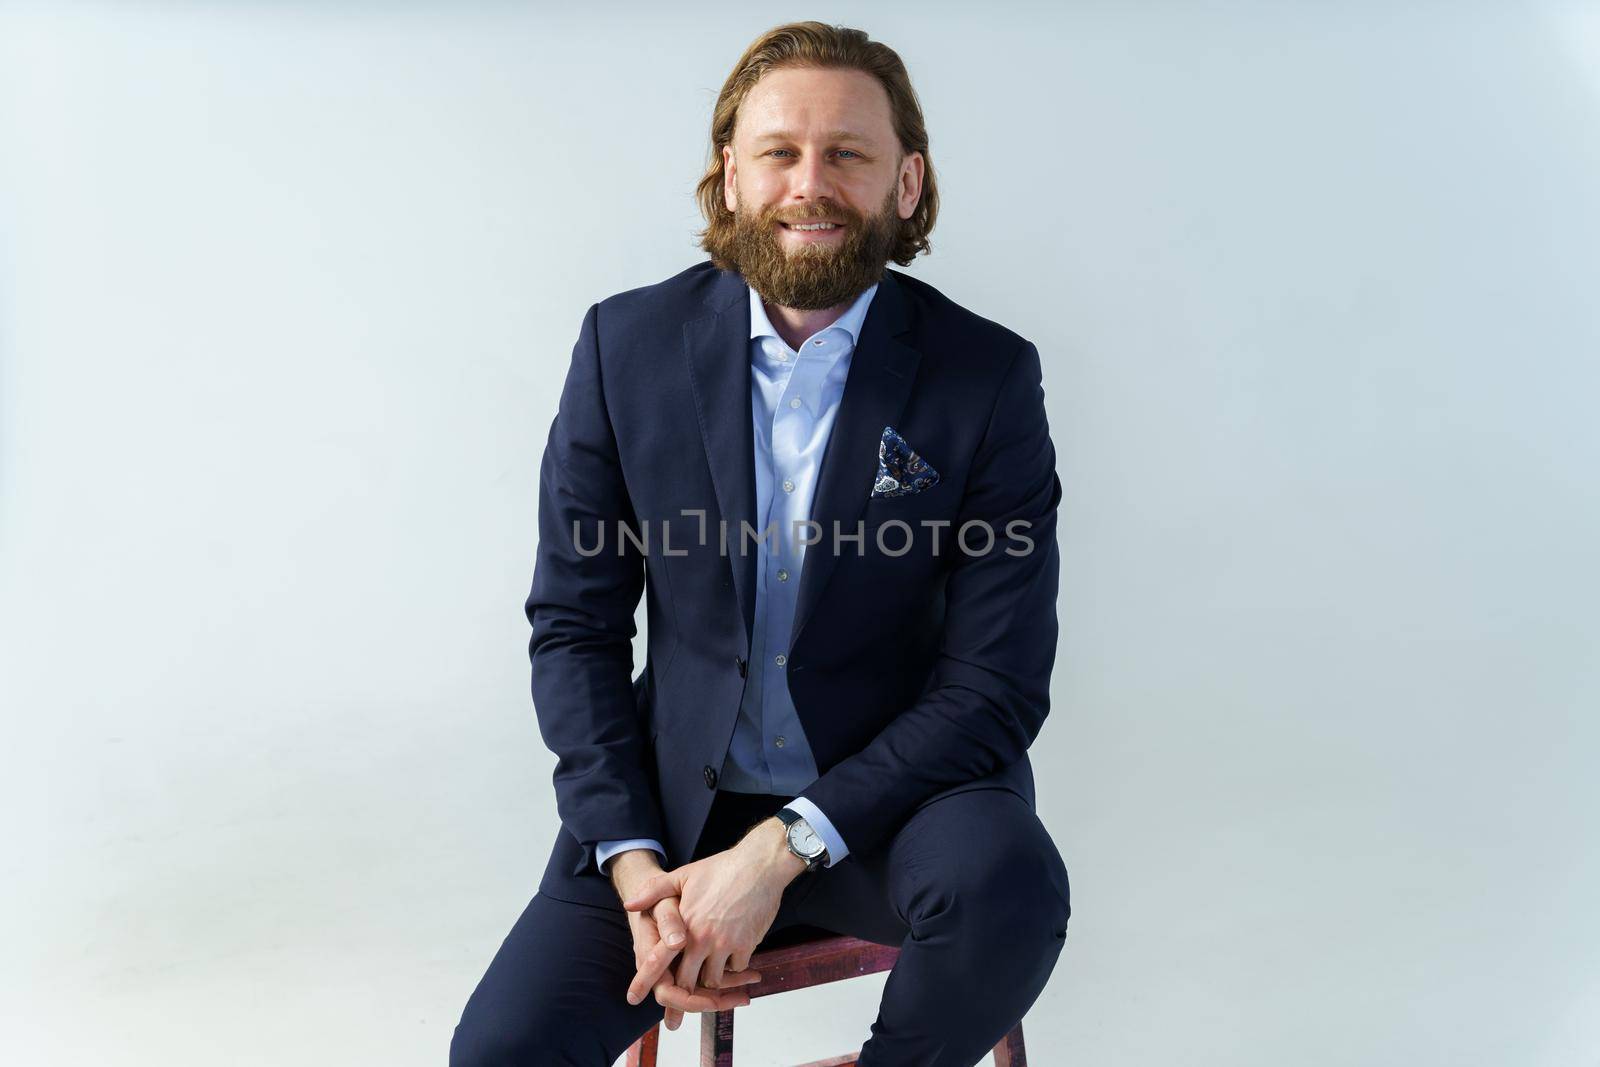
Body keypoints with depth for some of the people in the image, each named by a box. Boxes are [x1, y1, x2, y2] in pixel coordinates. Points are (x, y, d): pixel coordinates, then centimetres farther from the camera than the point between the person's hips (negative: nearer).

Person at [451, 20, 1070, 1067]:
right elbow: (572, 623, 1)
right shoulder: (629, 344, -2)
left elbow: (998, 684, -11)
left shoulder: (989, 375, -9)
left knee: (1007, 886, -31)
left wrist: (783, 846, -20)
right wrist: (634, 863, -12)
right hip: (676, 797, 1)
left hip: (893, 793, 0)